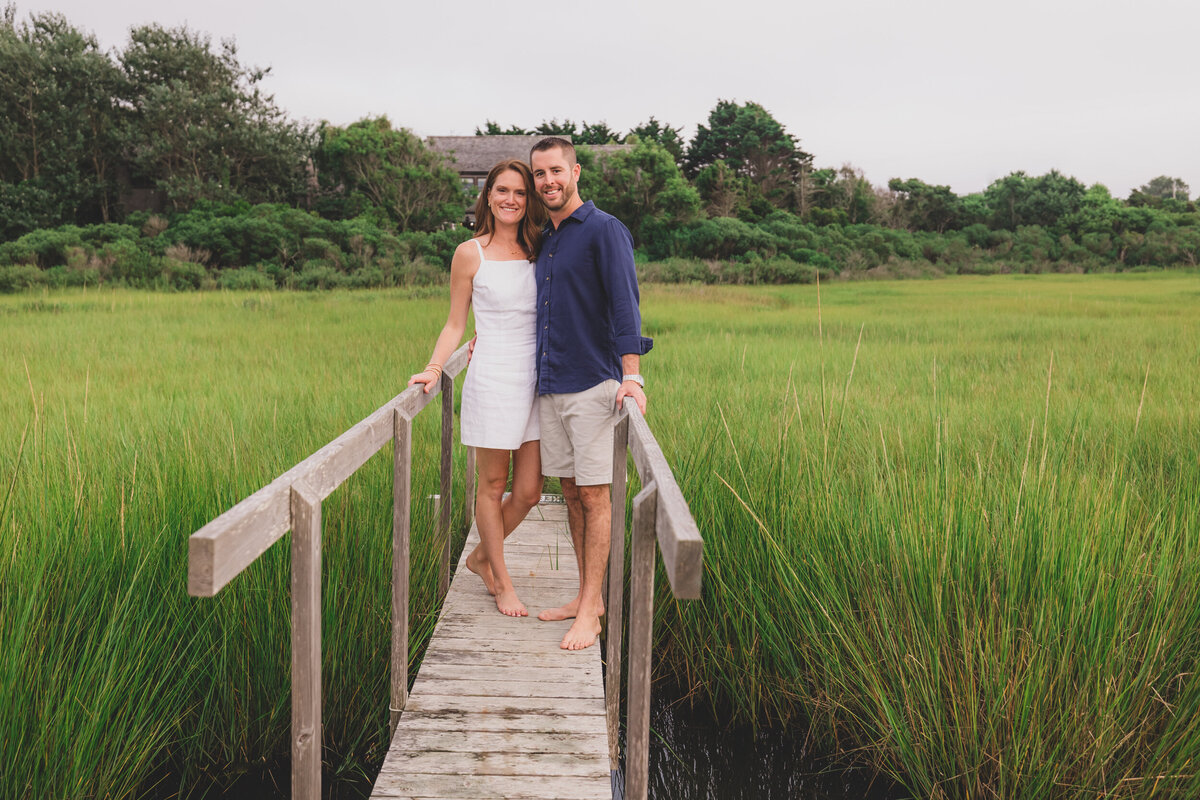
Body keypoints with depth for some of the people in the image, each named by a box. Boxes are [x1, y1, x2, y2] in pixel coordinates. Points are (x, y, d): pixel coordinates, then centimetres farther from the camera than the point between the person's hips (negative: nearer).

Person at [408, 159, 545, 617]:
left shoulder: (538, 250, 10)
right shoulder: (471, 254, 1)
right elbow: (455, 325, 4)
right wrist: (433, 369, -10)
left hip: (536, 380, 4)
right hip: (492, 378, -4)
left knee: (528, 492, 6)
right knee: (492, 485, 6)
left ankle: (481, 557, 31)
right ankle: (501, 581, 23)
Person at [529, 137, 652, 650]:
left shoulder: (604, 230, -7)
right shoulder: (543, 240, 16)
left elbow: (624, 304, -15)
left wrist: (631, 376, -24)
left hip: (593, 384, -7)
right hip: (549, 385, 7)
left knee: (595, 496, -3)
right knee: (571, 493, 10)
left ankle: (590, 613, 2)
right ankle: (587, 596, 20)